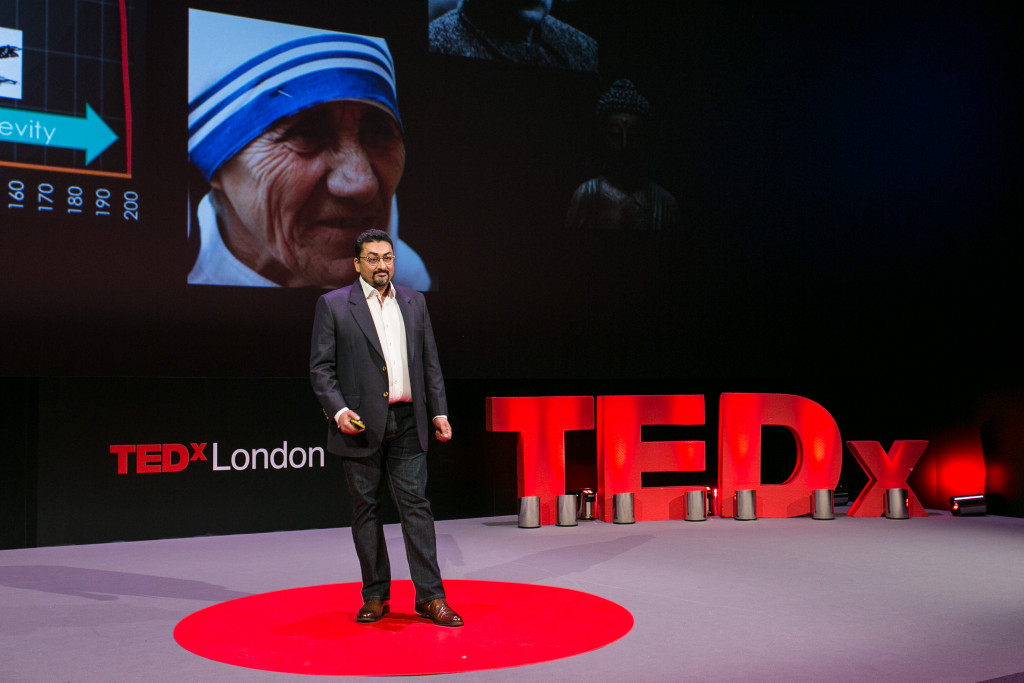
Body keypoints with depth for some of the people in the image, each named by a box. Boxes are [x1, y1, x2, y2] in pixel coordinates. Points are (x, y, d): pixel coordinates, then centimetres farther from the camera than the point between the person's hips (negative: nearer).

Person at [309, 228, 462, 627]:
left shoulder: (414, 302, 13)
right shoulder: (333, 305, 2)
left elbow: (430, 362, 14)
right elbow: (320, 367, -2)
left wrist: (438, 411, 7)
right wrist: (338, 410, -15)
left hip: (406, 421, 2)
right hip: (360, 423, -2)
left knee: (416, 504, -1)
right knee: (365, 509, 6)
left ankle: (429, 596, 4)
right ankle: (375, 596, 18)